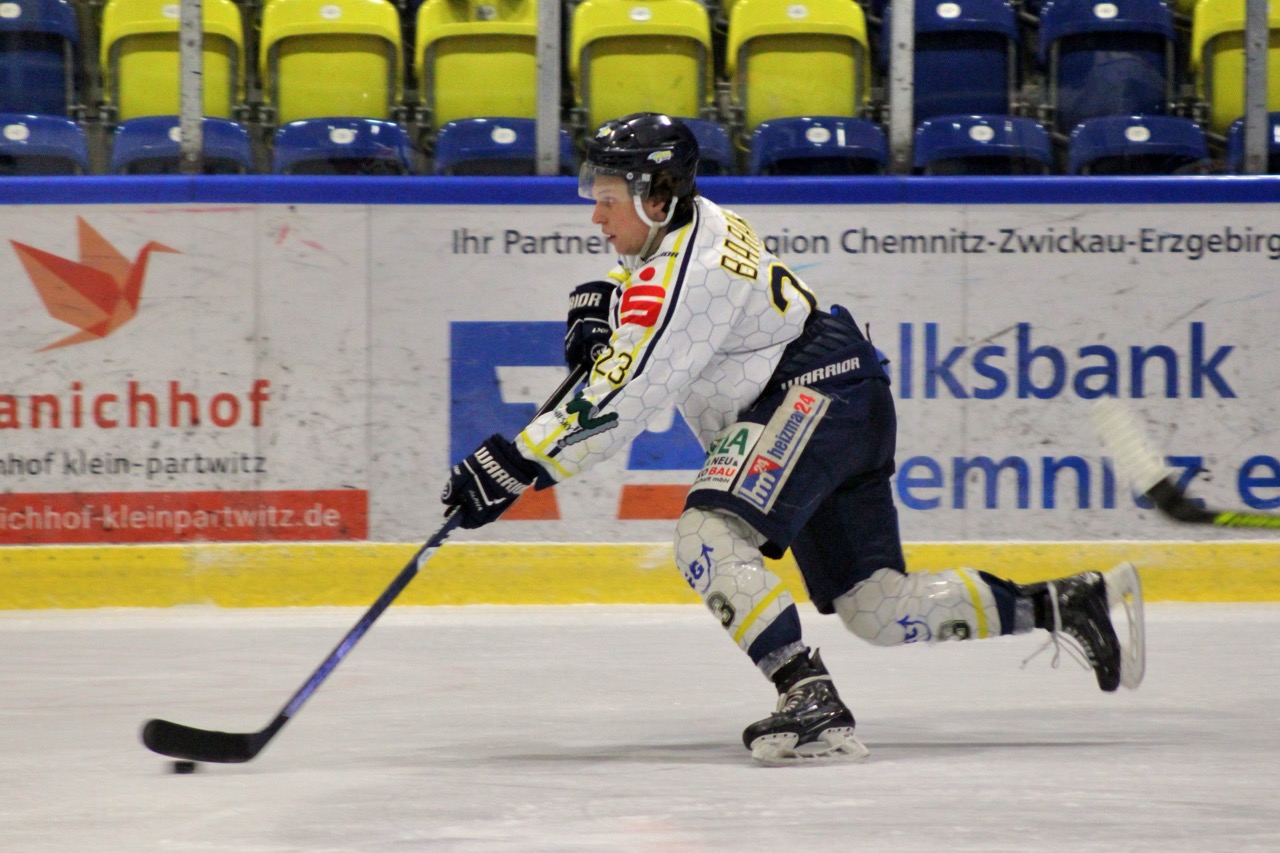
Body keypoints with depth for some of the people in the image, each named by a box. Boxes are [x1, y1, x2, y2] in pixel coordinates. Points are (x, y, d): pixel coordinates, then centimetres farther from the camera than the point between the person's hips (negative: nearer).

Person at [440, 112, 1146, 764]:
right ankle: (1075, 603, 10)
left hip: (815, 394, -11)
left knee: (710, 538, -26)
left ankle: (813, 703, -32)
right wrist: (603, 305, 16)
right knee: (878, 610, 6)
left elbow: (619, 403, -24)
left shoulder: (679, 275, -19)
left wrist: (517, 465, -22)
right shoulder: (692, 223, 12)